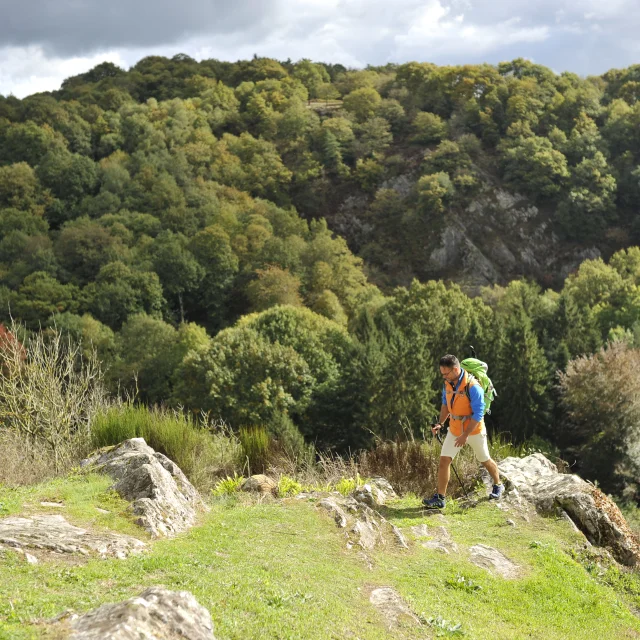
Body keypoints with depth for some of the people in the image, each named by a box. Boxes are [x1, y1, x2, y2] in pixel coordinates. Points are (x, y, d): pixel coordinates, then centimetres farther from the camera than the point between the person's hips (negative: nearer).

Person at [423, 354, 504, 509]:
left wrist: (465, 435, -25)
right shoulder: (447, 384, -5)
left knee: (485, 460, 15)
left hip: (474, 431, -5)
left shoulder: (473, 387, -26)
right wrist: (440, 423, 1)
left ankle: (498, 485, 41)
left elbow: (478, 414, -25)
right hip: (454, 430, 5)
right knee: (444, 460, -5)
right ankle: (440, 498, -1)